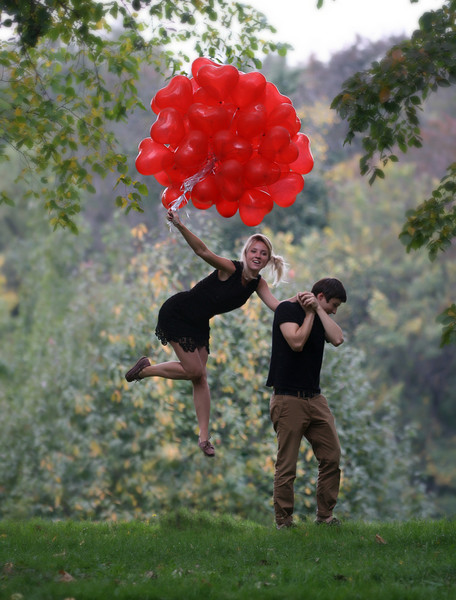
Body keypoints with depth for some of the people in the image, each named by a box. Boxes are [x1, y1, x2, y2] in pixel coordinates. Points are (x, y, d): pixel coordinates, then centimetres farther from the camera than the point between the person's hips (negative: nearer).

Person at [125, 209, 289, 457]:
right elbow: (203, 252, -41)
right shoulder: (230, 269, -27)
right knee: (194, 371, -10)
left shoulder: (258, 284, -6)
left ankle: (204, 437, 7)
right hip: (176, 314, -7)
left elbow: (277, 306, -17)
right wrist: (180, 227, -56)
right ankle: (146, 368, 14)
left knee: (200, 378, 4)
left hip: (199, 324, 7)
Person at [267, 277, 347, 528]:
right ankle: (283, 522, 3)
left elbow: (337, 338, -2)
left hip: (315, 399, 7)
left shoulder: (318, 317, 17)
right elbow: (297, 342, -18)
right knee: (286, 465, -4)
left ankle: (325, 514, 14)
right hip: (288, 399, -7)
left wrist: (318, 310, -3)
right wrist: (310, 313, -8)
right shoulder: (287, 309, -4)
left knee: (331, 456, 3)